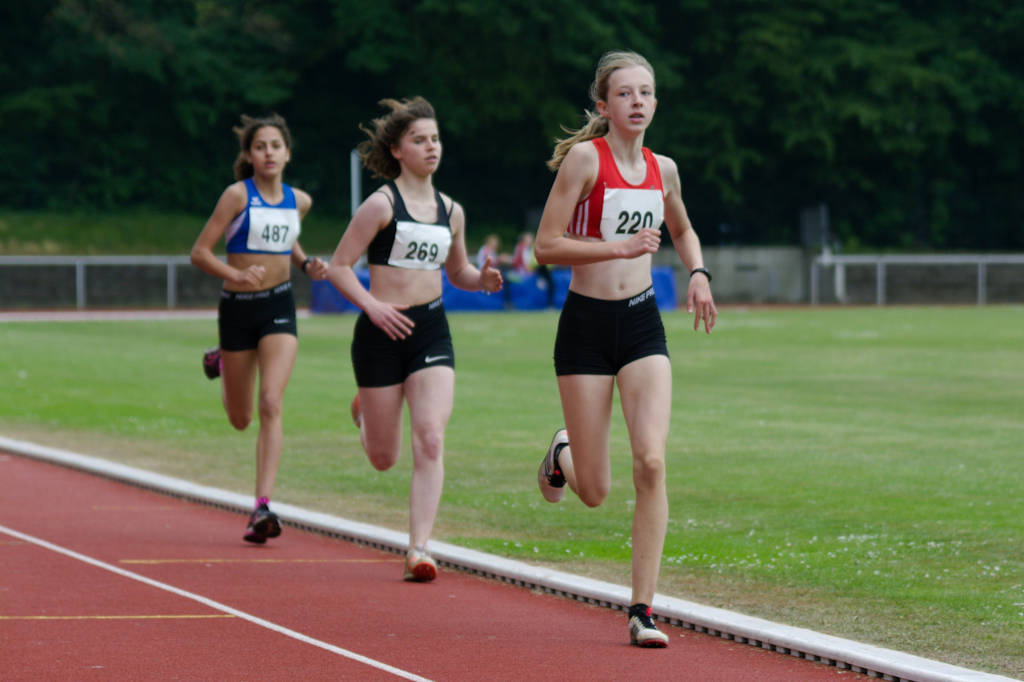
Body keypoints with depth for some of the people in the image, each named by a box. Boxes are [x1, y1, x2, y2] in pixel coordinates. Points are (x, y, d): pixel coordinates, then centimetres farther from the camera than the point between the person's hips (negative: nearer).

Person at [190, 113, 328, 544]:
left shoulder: (298, 201, 5)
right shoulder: (238, 195, -8)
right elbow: (200, 252, -9)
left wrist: (306, 265, 7)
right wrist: (237, 274, -26)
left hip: (279, 307, 2)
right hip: (237, 308, -2)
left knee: (271, 404, -17)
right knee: (240, 420, 12)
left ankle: (262, 508, -19)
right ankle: (222, 363, 48)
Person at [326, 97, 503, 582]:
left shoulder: (451, 212, 10)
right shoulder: (381, 205, -6)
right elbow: (338, 266, -6)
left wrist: (483, 280, 2)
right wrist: (372, 305, -20)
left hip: (432, 330, 3)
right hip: (382, 331, -3)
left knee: (431, 441, -15)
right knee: (384, 458, 8)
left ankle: (419, 549, -13)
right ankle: (365, 413, 46)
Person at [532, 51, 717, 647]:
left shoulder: (662, 169, 8)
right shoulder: (584, 157, -8)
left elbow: (683, 230, 28)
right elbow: (546, 245, -12)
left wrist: (698, 274, 9)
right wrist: (619, 247, -21)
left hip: (643, 324, 3)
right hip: (587, 324, -3)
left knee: (652, 462, -16)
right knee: (595, 492, 1)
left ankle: (643, 611, -11)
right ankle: (563, 454, 41)